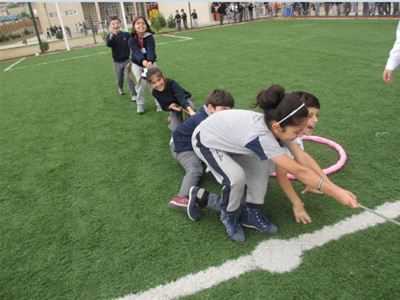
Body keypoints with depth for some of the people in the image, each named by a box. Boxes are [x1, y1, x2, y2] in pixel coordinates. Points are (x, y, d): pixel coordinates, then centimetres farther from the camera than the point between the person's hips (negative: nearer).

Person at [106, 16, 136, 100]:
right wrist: (111, 35, -46)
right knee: (119, 79, 15)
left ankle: (134, 95, 1)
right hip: (117, 62, 2)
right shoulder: (110, 36, -7)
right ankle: (120, 89, 44)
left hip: (127, 60, -1)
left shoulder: (126, 35, -7)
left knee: (130, 78, -7)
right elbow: (108, 44, -29)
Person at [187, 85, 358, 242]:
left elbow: (301, 157, -12)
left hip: (227, 138, 8)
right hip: (206, 141, -7)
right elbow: (298, 171, -38)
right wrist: (336, 192, -32)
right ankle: (229, 216, 4)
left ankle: (251, 212, 7)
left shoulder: (274, 125, -18)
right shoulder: (260, 136, -41)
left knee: (264, 161, -8)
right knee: (237, 177, -28)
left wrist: (330, 185, -12)